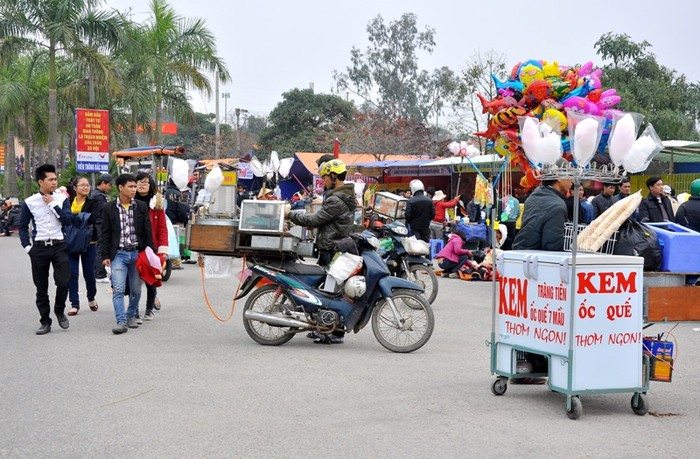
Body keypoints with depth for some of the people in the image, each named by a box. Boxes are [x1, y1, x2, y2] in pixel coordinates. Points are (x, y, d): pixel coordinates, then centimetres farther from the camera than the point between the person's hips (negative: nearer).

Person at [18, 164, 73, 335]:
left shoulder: (62, 199, 2)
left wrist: (53, 204, -10)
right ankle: (45, 321, 19)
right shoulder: (29, 202, 1)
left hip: (59, 246, 0)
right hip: (39, 248, 0)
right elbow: (23, 227, 8)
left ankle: (59, 311, 17)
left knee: (63, 282, -11)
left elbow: (68, 221, -8)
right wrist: (27, 247, -1)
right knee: (41, 287, 6)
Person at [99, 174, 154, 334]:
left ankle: (131, 316, 28)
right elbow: (105, 234, 4)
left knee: (136, 289, 9)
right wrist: (105, 256, -2)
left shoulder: (141, 207, 5)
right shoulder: (109, 209, 2)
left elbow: (147, 231, 7)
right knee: (118, 289, -12)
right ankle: (121, 322, -13)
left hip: (137, 253, 2)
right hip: (119, 254, -2)